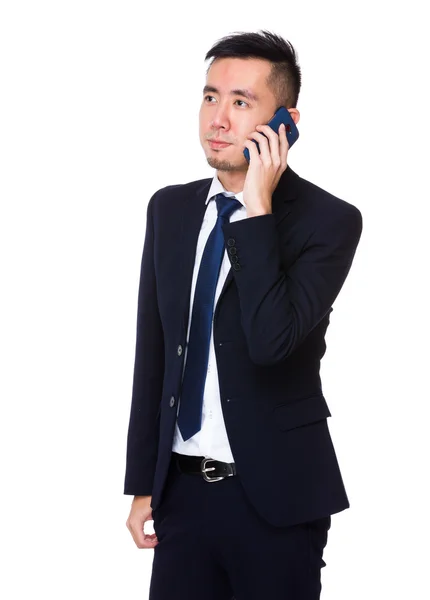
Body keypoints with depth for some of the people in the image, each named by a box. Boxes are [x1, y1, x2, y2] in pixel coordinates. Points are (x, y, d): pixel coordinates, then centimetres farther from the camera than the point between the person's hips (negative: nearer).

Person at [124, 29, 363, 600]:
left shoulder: (328, 220, -10)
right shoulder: (170, 208, 7)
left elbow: (271, 340, -24)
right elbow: (152, 352, 11)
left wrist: (257, 209, -22)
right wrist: (142, 484, 10)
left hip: (275, 496, -4)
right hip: (182, 489, 4)